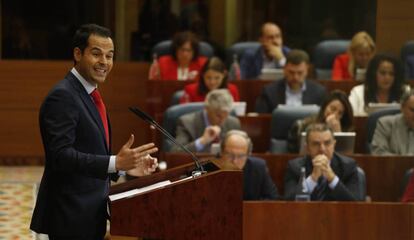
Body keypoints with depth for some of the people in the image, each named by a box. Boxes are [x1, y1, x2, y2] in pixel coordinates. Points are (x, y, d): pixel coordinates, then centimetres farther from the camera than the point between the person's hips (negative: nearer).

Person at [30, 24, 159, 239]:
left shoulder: (89, 95, 15)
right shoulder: (62, 96, -15)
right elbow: (60, 154, -25)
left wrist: (126, 165, 6)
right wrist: (116, 163, -30)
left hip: (91, 213, 10)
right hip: (71, 216, -10)